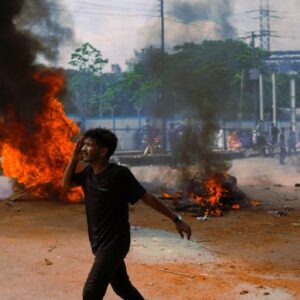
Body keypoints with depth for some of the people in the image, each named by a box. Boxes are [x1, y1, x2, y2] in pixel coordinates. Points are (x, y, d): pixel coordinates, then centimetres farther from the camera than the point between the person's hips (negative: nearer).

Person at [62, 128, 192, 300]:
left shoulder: (119, 174, -19)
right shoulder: (88, 172, 1)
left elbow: (148, 198, -13)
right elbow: (66, 184, 15)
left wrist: (176, 220, -11)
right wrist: (74, 159, -1)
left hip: (114, 243, -8)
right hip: (99, 242, 8)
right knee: (122, 286, 20)